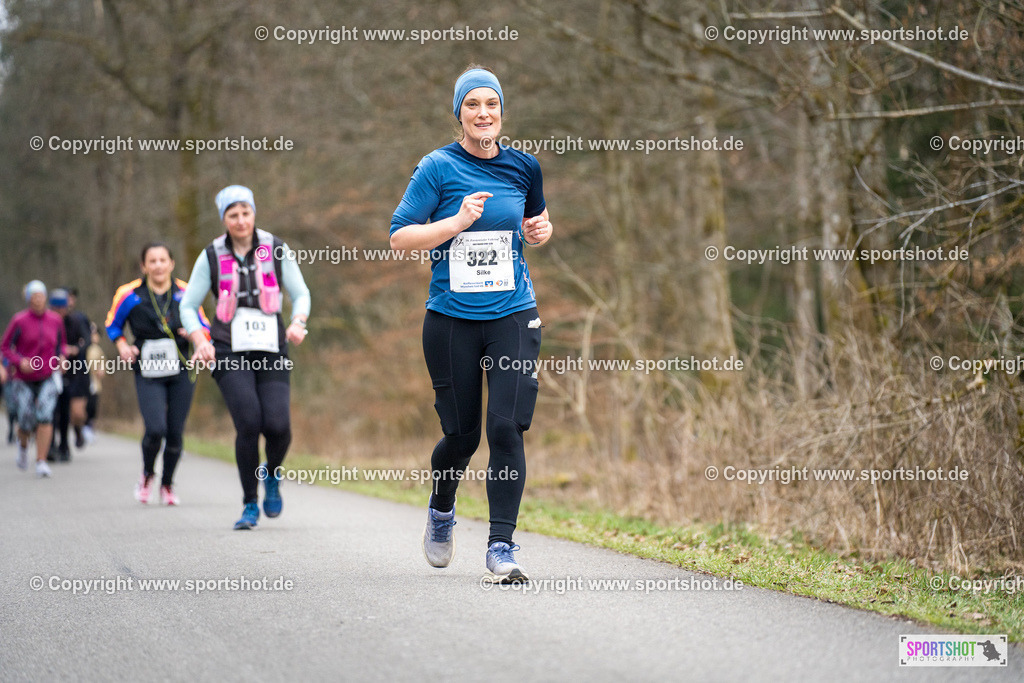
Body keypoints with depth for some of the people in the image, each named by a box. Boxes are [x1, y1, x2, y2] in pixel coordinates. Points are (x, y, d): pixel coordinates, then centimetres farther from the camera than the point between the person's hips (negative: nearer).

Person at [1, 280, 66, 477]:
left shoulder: (55, 320, 2)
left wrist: (61, 357, 0)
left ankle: (41, 462, -16)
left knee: (45, 415, -19)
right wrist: (19, 361, -17)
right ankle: (23, 444, 35)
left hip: (47, 378, 1)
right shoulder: (20, 321, -8)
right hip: (23, 379, -1)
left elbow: (60, 343, 19)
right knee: (27, 422, -2)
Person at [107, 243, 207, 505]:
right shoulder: (129, 295, -4)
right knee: (155, 429, -17)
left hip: (181, 374, 2)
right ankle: (147, 474, 14)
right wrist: (121, 345, -6)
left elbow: (205, 327, 9)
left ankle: (167, 484, 28)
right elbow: (113, 324, 12)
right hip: (148, 375, -2)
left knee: (175, 433, 3)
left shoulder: (185, 294, -1)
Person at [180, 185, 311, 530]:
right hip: (230, 352, -1)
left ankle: (272, 474, 20)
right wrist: (201, 342, -10)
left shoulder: (276, 249, 4)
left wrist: (297, 323, -13)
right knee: (249, 424, -18)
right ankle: (250, 504, 0)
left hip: (271, 350, 1)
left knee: (278, 425, -16)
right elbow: (188, 307, 8)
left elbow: (301, 294, 8)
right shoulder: (211, 256, 3)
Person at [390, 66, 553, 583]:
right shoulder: (438, 168, -3)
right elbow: (399, 237, -6)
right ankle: (441, 510, 37)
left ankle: (501, 545, -5)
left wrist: (541, 230, 2)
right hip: (451, 319, -2)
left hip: (513, 315, 2)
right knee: (461, 433, 6)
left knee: (507, 427, -10)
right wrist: (459, 221, -17)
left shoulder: (523, 167, 7)